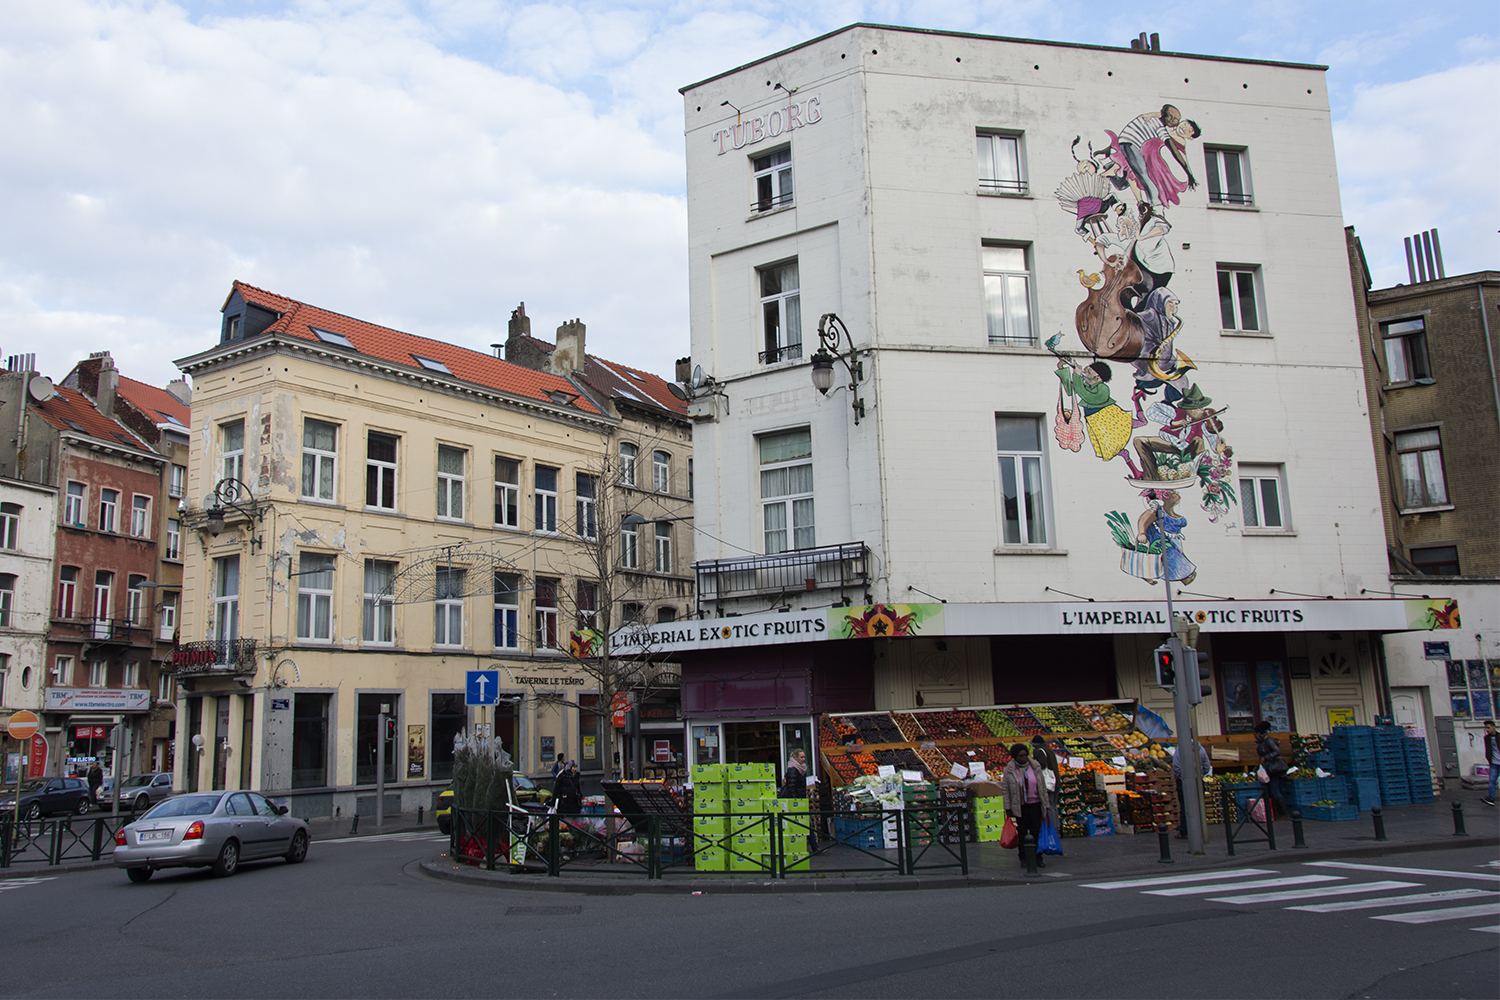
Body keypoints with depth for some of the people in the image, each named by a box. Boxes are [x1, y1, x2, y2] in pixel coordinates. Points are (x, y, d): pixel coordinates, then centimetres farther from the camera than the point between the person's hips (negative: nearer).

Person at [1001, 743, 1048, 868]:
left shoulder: (1035, 767, 1)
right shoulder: (1009, 770, -4)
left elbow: (1042, 786, 6)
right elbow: (1005, 789, -1)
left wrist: (1046, 804, 5)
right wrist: (1008, 807, -3)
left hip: (1035, 804, 1)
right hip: (1019, 806, -1)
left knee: (1036, 831, 2)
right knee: (1022, 832, 5)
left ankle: (1038, 857, 10)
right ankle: (1023, 857, 14)